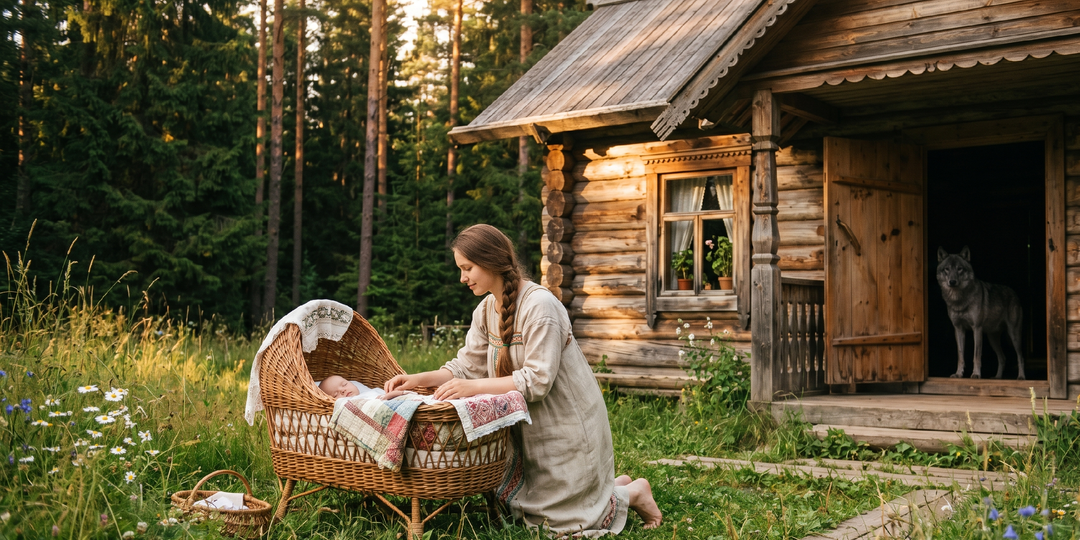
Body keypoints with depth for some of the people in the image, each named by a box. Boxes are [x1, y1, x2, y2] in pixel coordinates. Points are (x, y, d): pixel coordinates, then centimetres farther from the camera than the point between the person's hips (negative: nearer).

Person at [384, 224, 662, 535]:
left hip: (566, 424, -8)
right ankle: (615, 485, 28)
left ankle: (632, 493, 24)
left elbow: (537, 381, -27)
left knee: (558, 518, 1)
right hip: (528, 425, 8)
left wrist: (475, 387, -31)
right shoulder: (486, 310, 2)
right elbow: (466, 367, 2)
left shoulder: (540, 305, -24)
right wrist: (418, 379, -12)